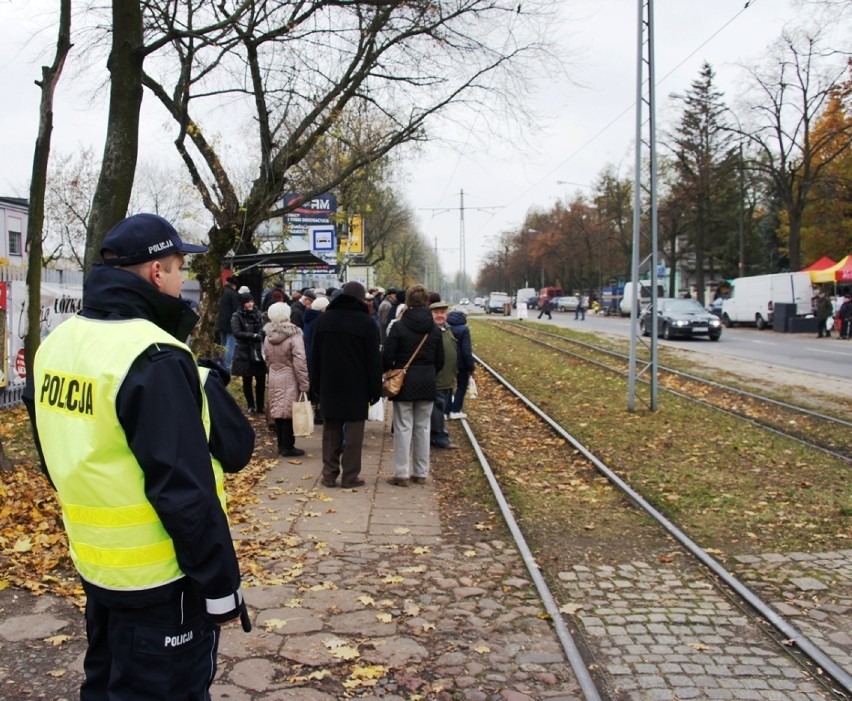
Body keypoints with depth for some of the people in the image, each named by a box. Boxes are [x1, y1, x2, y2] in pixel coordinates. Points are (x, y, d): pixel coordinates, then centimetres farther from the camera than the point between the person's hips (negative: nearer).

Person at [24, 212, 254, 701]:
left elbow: (59, 459, 13)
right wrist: (220, 585, -17)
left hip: (94, 563, 8)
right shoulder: (154, 358, -23)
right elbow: (184, 490, -24)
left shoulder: (56, 345, 3)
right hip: (158, 578, -8)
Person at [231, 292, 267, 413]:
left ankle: (260, 406, 13)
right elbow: (237, 333, -14)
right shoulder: (237, 316, -5)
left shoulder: (257, 314, 8)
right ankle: (251, 406, 18)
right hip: (245, 353, -3)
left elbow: (263, 329, 12)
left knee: (261, 380, 2)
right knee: (247, 380, 7)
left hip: (259, 352, 3)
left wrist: (260, 335, -10)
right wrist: (253, 336, -17)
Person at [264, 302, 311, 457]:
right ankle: (288, 447, 5)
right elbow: (300, 362, -18)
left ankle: (281, 445, 22)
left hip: (274, 380, 6)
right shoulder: (294, 335, -17)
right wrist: (304, 384, -13)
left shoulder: (268, 336, 5)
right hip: (290, 380, -6)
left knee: (278, 413, 13)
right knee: (290, 414, 1)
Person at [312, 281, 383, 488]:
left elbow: (315, 357, 10)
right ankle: (350, 475, 2)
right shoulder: (366, 322, -8)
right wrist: (376, 389, -2)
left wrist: (318, 385, 15)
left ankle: (329, 474, 10)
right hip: (356, 388, -4)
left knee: (331, 433, 10)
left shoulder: (323, 319, 5)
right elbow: (374, 360, -8)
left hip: (329, 386, 4)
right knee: (353, 433, 1)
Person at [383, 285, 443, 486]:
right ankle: (421, 473, 17)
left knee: (403, 428, 1)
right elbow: (440, 361, 7)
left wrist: (390, 372, 10)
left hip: (404, 383, -4)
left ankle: (401, 474, 3)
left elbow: (387, 358, -10)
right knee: (423, 428, 11)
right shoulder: (435, 330, 2)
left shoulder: (398, 327, -11)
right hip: (427, 384, 4)